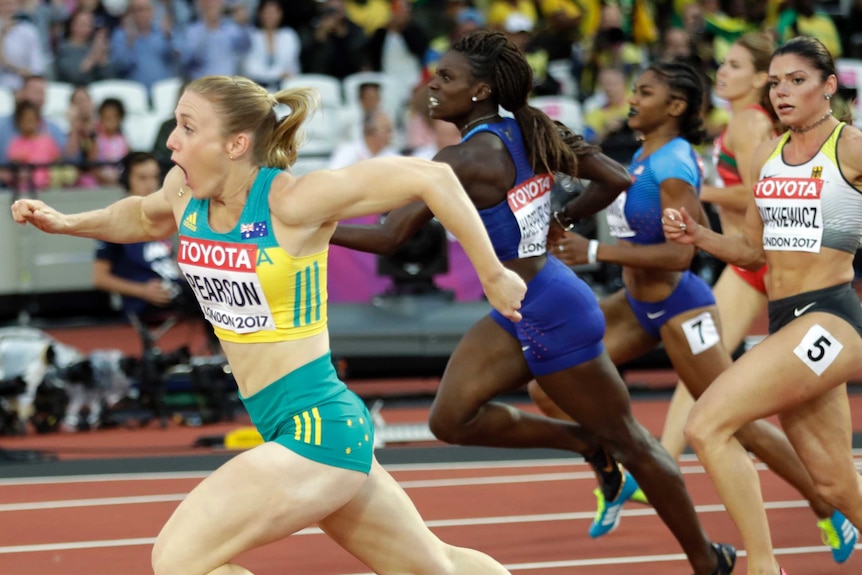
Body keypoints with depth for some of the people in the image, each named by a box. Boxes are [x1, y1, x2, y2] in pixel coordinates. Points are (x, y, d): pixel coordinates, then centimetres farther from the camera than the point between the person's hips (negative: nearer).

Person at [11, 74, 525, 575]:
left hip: (317, 427, -8)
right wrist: (67, 223, 11)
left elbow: (431, 177, -17)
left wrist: (494, 277, -9)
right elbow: (146, 217, 27)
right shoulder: (185, 193, 2)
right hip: (297, 426, 8)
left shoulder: (291, 202, -19)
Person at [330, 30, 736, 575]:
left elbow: (389, 236, -23)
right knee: (452, 419, 2)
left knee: (628, 442, 7)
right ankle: (591, 448, 15)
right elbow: (620, 180, 2)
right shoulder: (528, 132, 1)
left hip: (552, 316, -9)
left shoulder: (463, 160, -23)